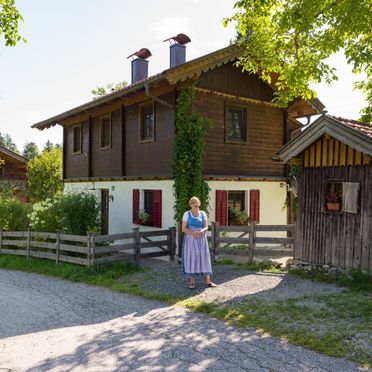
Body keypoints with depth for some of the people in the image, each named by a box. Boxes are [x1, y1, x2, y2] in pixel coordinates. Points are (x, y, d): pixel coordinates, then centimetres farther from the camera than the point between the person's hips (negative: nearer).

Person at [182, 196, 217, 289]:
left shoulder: (203, 213, 6)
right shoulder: (187, 214, -2)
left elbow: (206, 227, 2)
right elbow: (183, 229, -6)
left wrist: (201, 231, -21)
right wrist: (193, 233, -21)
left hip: (201, 239, 2)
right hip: (190, 239, -2)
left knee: (205, 258, 0)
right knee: (191, 258, -3)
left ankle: (208, 281, 6)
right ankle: (191, 282, 7)